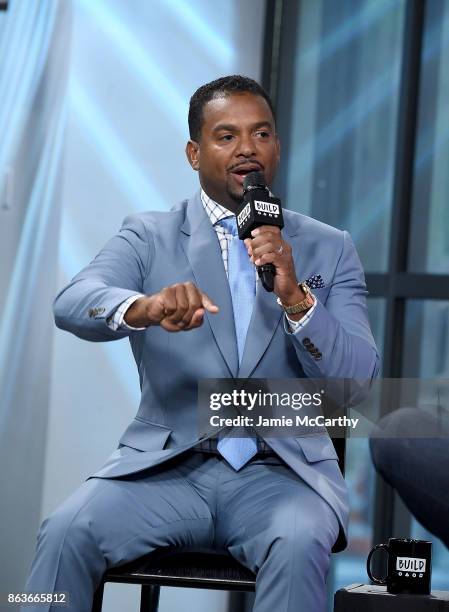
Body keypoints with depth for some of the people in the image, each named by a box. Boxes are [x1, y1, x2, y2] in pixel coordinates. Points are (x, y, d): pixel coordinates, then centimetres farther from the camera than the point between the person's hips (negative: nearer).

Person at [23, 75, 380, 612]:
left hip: (280, 472, 0)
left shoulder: (329, 250, 11)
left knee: (298, 543, -33)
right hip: (166, 466, 0)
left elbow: (358, 381, 0)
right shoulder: (149, 236, 8)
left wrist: (295, 298, -18)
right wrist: (144, 307, -35)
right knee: (67, 532, -28)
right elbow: (72, 304, -12)